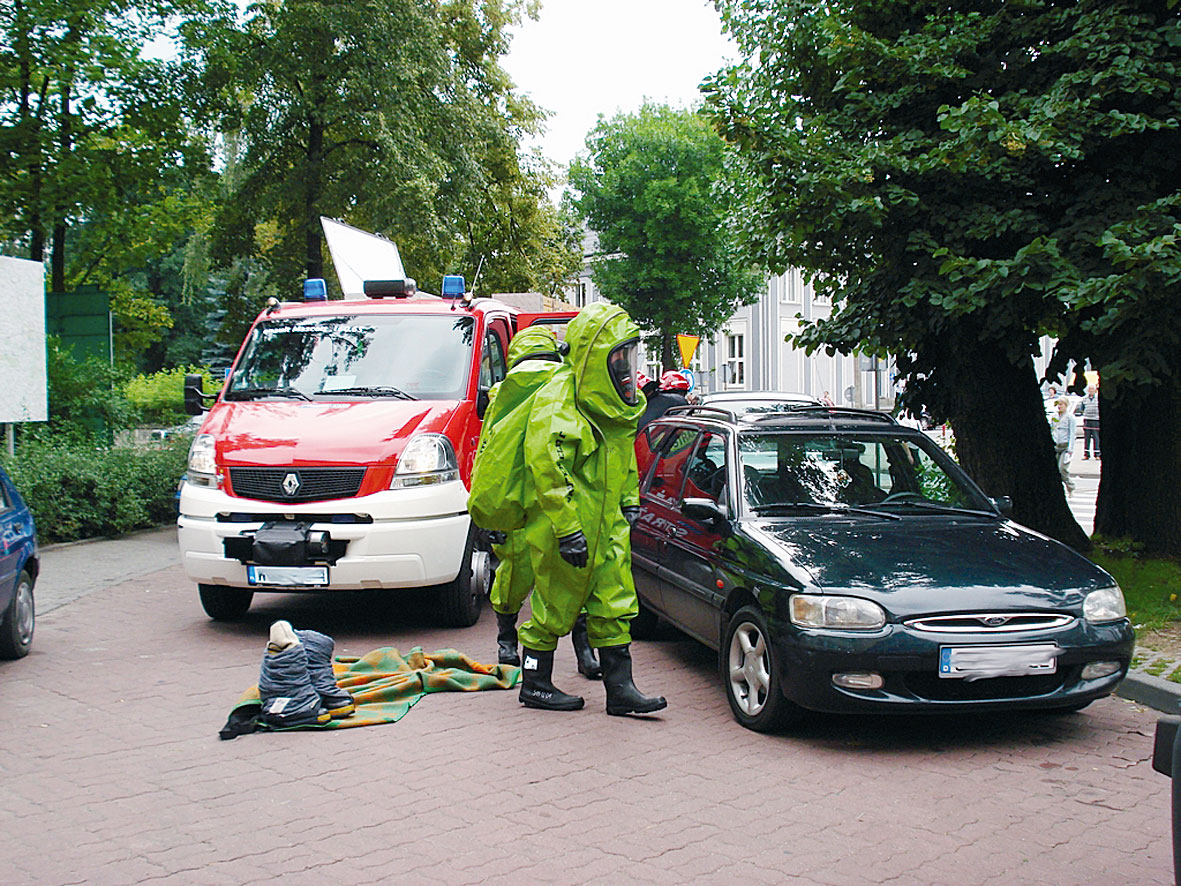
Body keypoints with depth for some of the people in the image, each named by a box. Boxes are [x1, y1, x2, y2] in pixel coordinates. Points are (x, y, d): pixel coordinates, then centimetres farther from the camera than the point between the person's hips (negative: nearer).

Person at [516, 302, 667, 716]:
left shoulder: (615, 401, 10)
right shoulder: (556, 401, -19)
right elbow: (545, 467, -23)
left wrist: (629, 502, 20)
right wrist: (567, 529, -24)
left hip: (608, 525, 8)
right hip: (564, 528, -8)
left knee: (615, 604, 7)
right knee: (554, 606, 4)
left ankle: (620, 688, 13)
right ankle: (535, 685, 20)